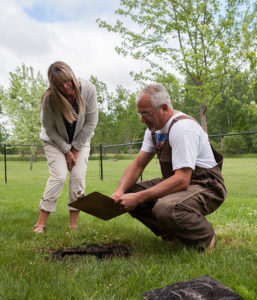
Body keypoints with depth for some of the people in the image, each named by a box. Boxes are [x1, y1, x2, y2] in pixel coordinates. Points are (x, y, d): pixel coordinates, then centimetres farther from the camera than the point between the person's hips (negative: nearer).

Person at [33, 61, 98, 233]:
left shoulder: (88, 89, -24)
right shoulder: (49, 98, -27)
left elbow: (91, 122, -16)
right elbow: (49, 128, -15)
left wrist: (76, 148, -13)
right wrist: (66, 151, -14)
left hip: (80, 140, 2)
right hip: (55, 141, -2)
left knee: (78, 176, -11)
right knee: (59, 176, -16)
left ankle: (73, 224, -3)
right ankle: (41, 223, -7)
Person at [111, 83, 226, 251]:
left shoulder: (182, 127, -23)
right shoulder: (154, 128, 6)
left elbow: (182, 180, -30)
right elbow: (138, 164, 5)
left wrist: (138, 197, -32)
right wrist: (119, 192, -13)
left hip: (205, 187, -9)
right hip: (177, 181, 9)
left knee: (165, 208, -37)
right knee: (128, 195, -5)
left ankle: (206, 238, -7)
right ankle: (173, 234, 7)